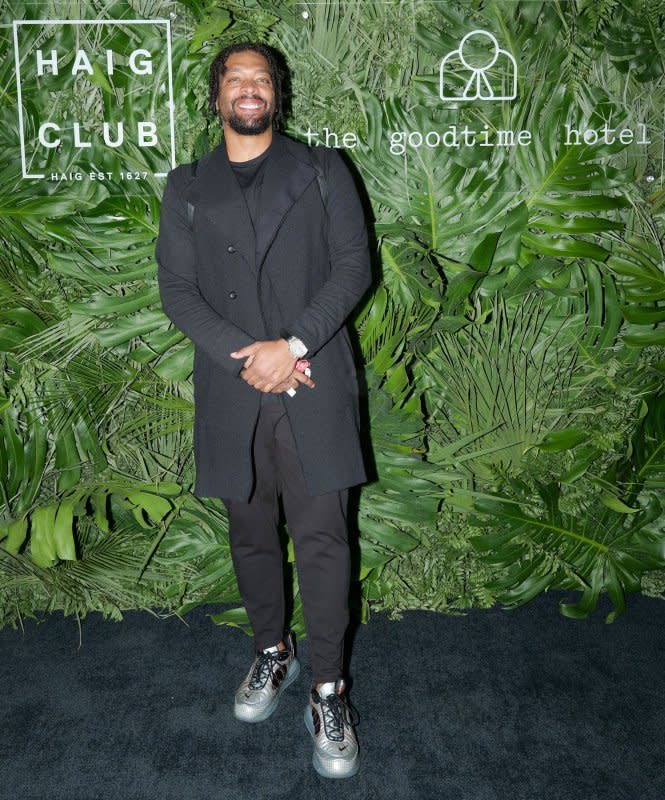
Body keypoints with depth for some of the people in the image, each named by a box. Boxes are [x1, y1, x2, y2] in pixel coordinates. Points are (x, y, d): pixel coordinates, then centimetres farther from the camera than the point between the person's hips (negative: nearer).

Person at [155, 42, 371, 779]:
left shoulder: (321, 171, 9)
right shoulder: (186, 187, 12)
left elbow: (354, 264, -1)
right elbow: (176, 290, 3)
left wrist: (293, 344, -14)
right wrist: (246, 356, -11)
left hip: (315, 386, -2)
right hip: (232, 390, 2)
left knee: (322, 539, -2)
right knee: (251, 535, 14)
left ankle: (327, 692, 12)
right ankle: (272, 652, 35)